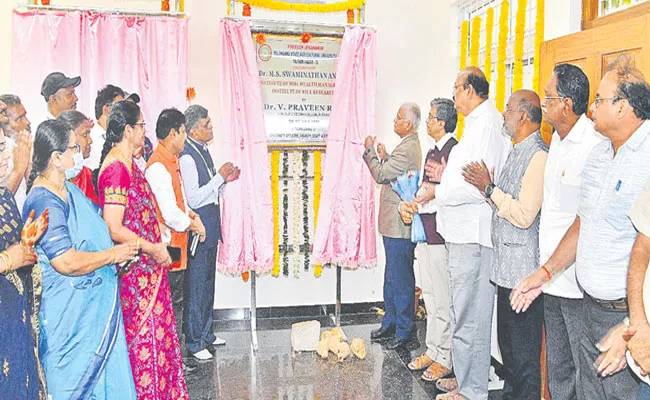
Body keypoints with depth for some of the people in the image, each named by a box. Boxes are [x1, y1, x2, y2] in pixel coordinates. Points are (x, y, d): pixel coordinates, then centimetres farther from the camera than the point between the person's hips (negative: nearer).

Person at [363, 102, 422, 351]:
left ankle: (405, 334, 10)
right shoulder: (410, 146, 16)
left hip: (399, 227, -11)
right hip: (394, 225, 11)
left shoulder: (407, 149, -18)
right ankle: (391, 324, 31)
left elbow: (380, 175, -17)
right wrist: (384, 157, 13)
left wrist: (369, 151, -6)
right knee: (392, 279, 18)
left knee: (401, 280, -1)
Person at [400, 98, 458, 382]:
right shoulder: (432, 152, 17)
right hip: (425, 231, 10)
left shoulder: (454, 151, -14)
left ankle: (445, 358, 13)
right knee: (430, 296, 16)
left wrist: (418, 207, -16)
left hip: (442, 234, -9)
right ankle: (432, 350, 29)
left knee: (442, 300, 0)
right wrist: (408, 205, 2)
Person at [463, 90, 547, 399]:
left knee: (523, 351, 3)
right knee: (507, 342, 20)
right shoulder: (517, 152, 15)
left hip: (523, 269, -10)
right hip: (506, 266, 10)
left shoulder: (538, 155, -17)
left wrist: (490, 189, -14)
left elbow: (524, 215, -22)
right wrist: (487, 189, 5)